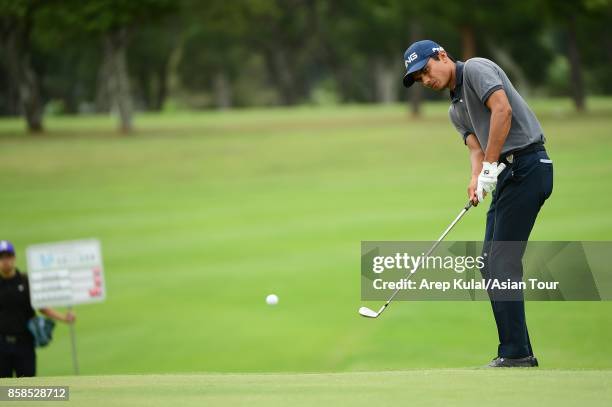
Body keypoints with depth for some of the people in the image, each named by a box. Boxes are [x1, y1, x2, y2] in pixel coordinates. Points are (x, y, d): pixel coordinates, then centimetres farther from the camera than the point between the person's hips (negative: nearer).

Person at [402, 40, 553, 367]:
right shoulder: (456, 110, 23)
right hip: (507, 176, 10)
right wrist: (476, 179, -12)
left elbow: (502, 109, -19)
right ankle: (519, 352, 10)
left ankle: (515, 353, -12)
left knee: (502, 262, -12)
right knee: (491, 264, 8)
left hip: (527, 165, -10)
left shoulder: (476, 68, -4)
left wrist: (490, 166, -19)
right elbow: (476, 146, 10)